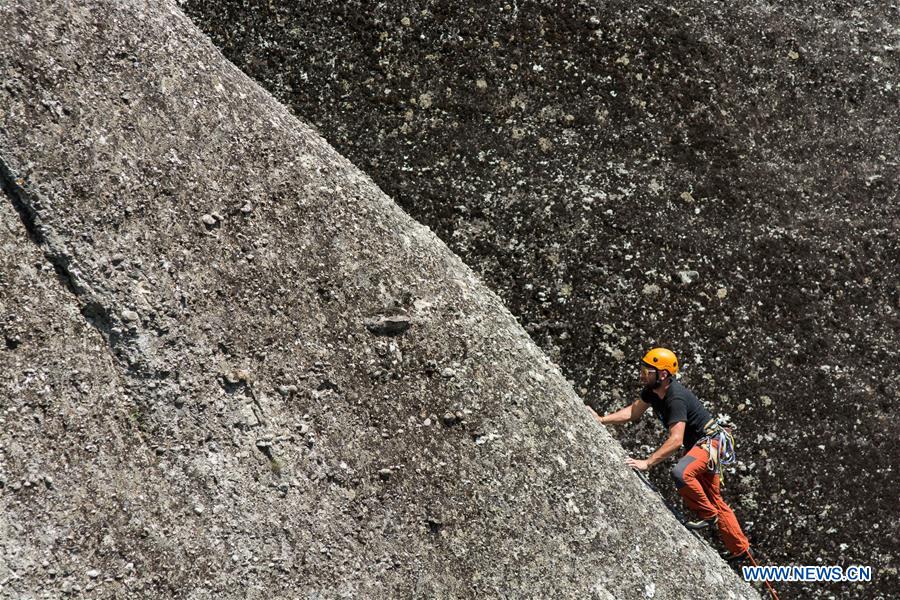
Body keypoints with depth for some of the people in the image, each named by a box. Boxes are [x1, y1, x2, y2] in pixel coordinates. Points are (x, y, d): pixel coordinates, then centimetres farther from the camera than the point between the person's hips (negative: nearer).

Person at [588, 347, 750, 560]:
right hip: (697, 444, 10)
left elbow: (676, 440, -36)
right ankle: (740, 549, 29)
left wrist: (647, 462, -39)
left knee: (681, 473, -35)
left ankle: (708, 514, -11)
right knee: (714, 499, 16)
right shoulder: (652, 390, -4)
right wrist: (601, 420, -4)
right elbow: (633, 412, 6)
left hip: (710, 441, -10)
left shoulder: (676, 398, -30)